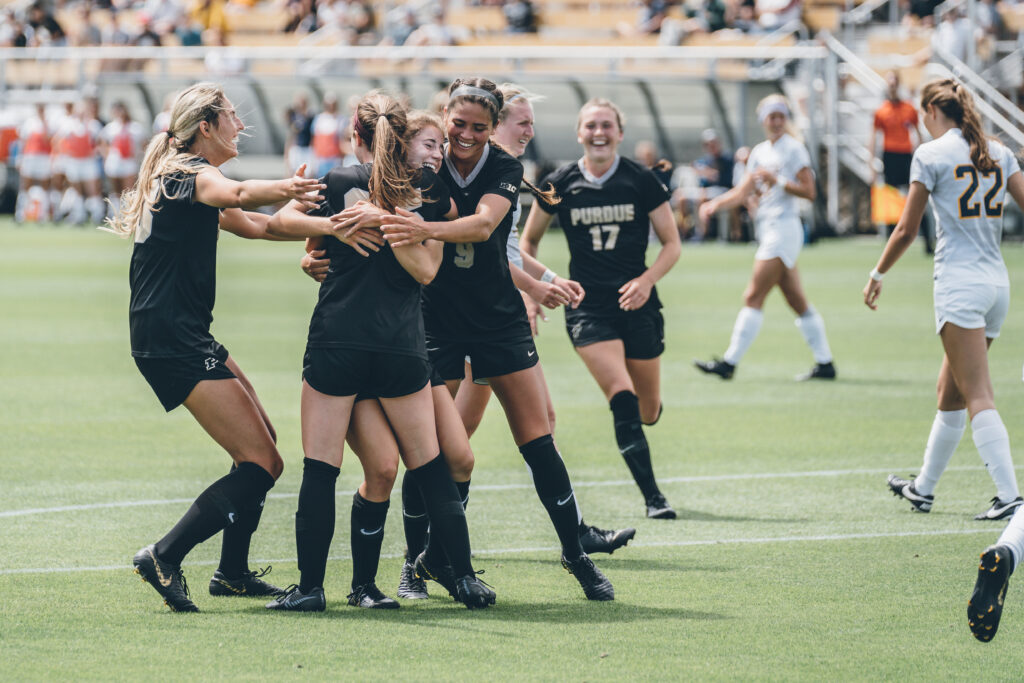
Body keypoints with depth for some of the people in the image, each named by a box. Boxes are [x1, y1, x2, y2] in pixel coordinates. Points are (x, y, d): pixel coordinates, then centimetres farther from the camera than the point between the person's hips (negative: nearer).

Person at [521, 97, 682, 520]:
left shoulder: (642, 181, -3)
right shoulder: (559, 185, 0)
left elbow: (672, 244, 2)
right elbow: (528, 239, 14)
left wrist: (646, 280, -15)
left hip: (637, 306, 1)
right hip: (587, 308, -1)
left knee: (648, 411, 10)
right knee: (623, 399, -20)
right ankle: (652, 496, -15)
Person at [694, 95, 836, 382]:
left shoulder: (794, 149, -6)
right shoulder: (760, 152, 16)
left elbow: (808, 191, -11)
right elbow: (744, 191, 13)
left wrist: (776, 180, -20)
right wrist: (715, 204, -1)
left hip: (785, 227, -8)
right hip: (768, 229, 8)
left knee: (754, 297, -10)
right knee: (797, 301, 9)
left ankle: (730, 362, -10)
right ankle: (825, 363, 12)